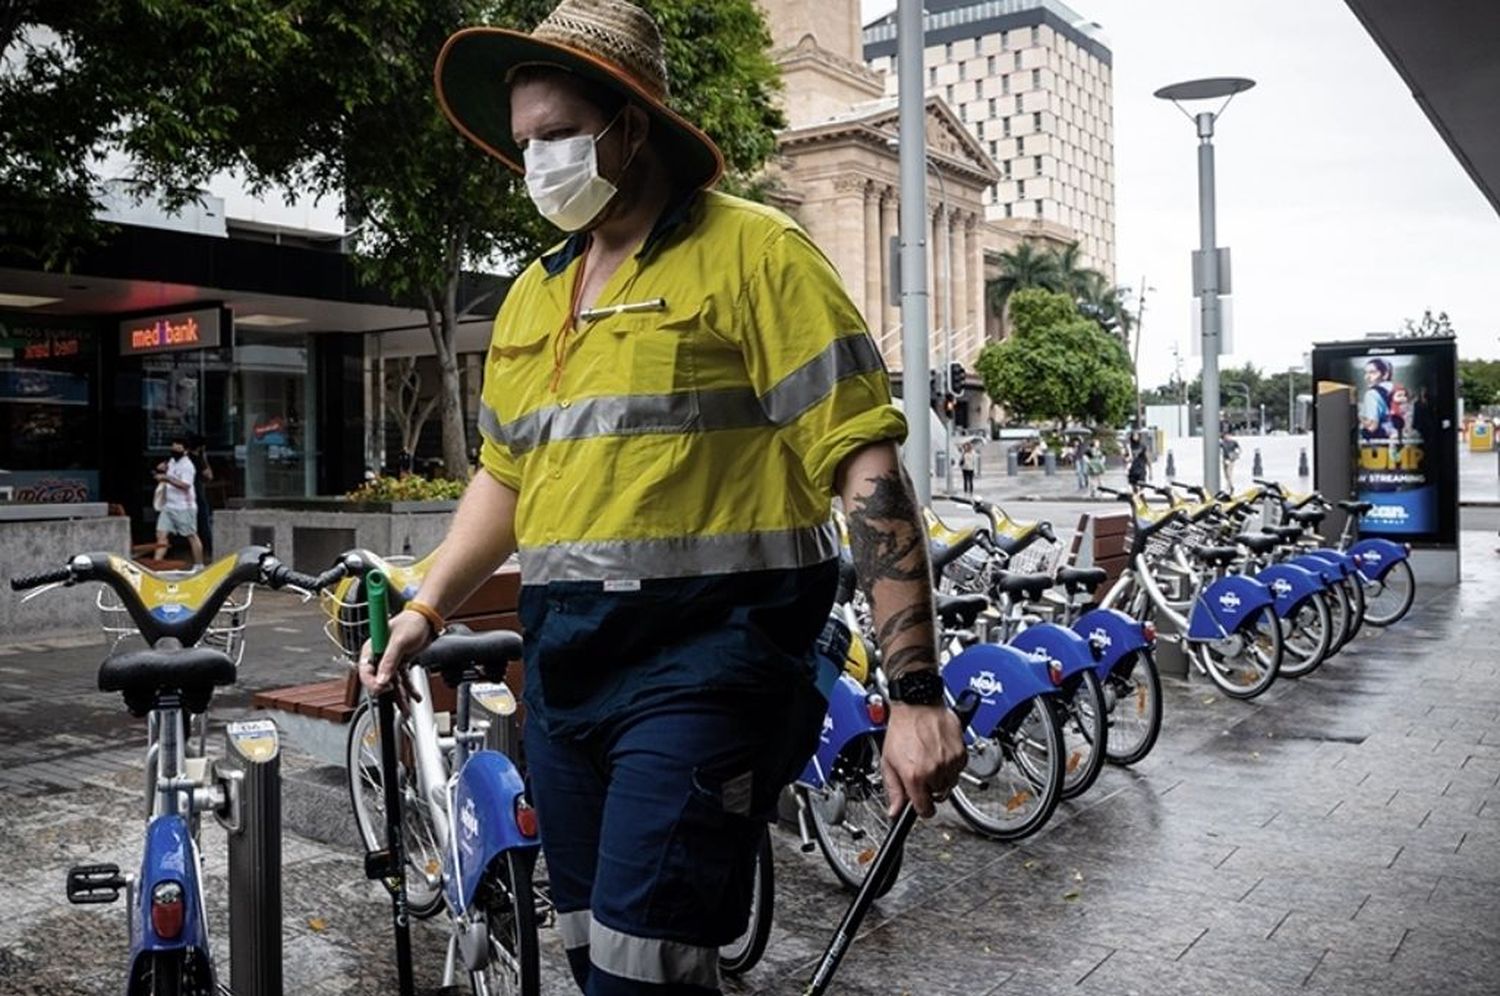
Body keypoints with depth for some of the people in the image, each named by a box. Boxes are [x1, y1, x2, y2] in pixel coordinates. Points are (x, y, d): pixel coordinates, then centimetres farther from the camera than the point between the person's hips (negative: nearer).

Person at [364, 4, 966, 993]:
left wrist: (916, 691, -18)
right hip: (565, 664, 7)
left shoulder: (753, 252, -7)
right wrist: (426, 609, 10)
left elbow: (867, 466, -13)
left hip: (703, 658, -7)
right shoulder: (534, 294, 15)